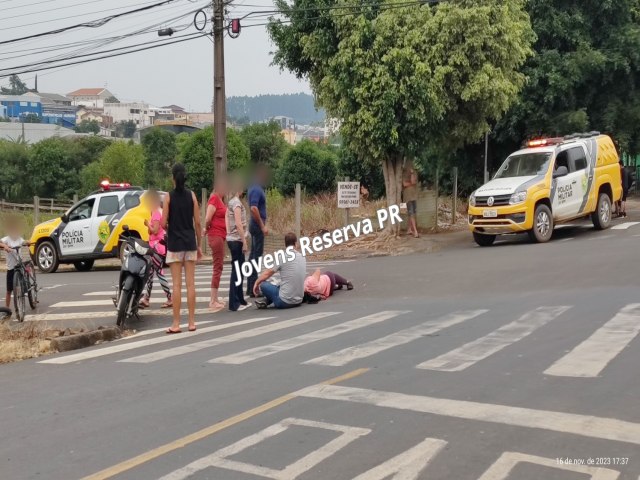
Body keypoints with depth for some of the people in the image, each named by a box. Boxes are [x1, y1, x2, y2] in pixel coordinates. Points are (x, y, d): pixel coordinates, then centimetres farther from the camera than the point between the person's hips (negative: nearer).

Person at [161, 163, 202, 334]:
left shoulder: (169, 197, -4)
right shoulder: (191, 195, 2)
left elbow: (163, 223, -8)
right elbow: (197, 222, 1)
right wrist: (199, 245, 10)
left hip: (174, 244, -2)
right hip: (190, 243, 2)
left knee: (177, 284, -1)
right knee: (190, 283, 5)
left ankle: (176, 324, 0)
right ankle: (192, 322, 8)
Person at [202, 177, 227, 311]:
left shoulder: (220, 200, 15)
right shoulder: (214, 199, -14)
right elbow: (208, 219, -20)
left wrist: (206, 230, 6)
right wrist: (208, 229, -2)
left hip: (220, 237, 10)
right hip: (216, 236, -10)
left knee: (218, 268, 13)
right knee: (217, 268, -8)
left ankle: (215, 299, 19)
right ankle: (213, 301, -6)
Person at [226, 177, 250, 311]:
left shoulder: (231, 202, 13)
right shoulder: (237, 202, -14)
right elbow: (238, 224, -20)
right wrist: (244, 242, -18)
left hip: (233, 239, 9)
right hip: (237, 240, -9)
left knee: (238, 270, 13)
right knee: (237, 271, -5)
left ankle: (240, 300, 20)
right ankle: (234, 303, -3)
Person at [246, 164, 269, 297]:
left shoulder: (255, 188, 14)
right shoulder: (256, 189, -16)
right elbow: (254, 208, -26)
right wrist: (262, 226, -22)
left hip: (255, 225, 10)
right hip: (257, 225, -10)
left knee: (253, 255, 12)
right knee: (257, 255, -8)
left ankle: (251, 287, 17)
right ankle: (253, 289, -6)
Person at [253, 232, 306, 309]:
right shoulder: (303, 258, 6)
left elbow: (267, 274, -1)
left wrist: (256, 283, 18)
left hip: (285, 302, -6)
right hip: (299, 301, 6)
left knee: (263, 284, 9)